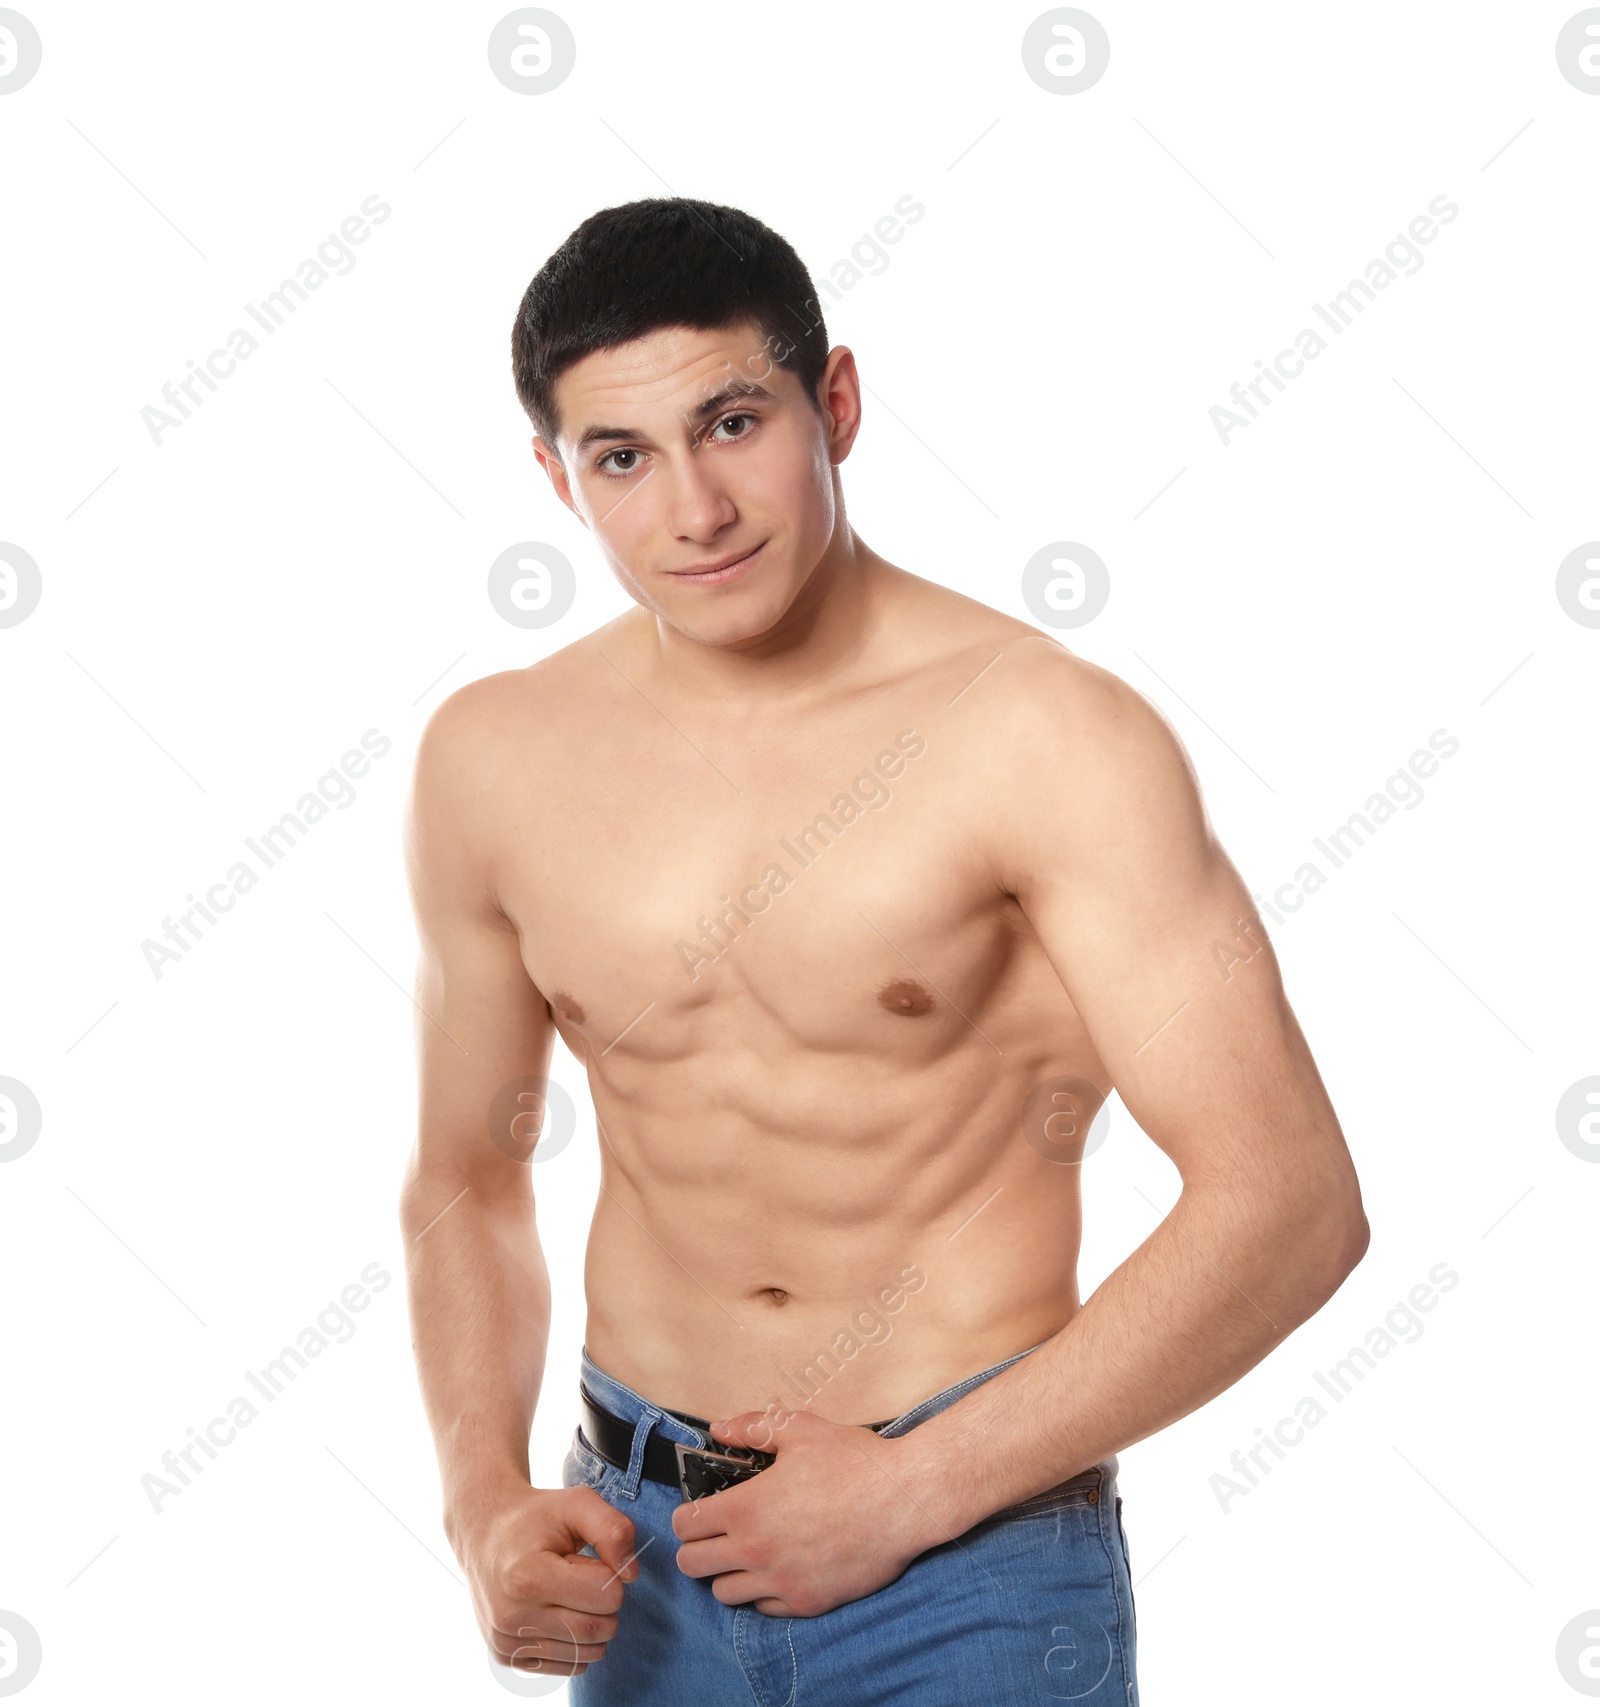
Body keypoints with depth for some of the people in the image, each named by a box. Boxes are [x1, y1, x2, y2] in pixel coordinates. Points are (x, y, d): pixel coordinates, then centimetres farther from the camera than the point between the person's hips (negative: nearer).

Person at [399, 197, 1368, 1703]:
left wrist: (910, 1489, -16)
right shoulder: (492, 763, -2)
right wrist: (483, 1503, -4)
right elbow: (464, 1180, 10)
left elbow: (1287, 1203, -17)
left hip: (976, 1559, -3)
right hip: (639, 1549, 4)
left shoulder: (1046, 736, -15)